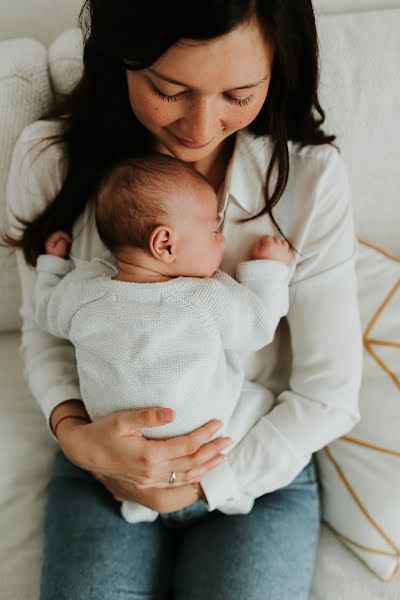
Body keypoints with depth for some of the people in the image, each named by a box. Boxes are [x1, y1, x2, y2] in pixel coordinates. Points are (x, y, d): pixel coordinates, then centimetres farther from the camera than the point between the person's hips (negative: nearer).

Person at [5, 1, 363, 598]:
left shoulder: (311, 176, -18)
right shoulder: (49, 159, -13)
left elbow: (330, 394, -12)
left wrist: (200, 484, -12)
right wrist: (75, 432, -19)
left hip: (261, 470, 0)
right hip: (104, 462, 1)